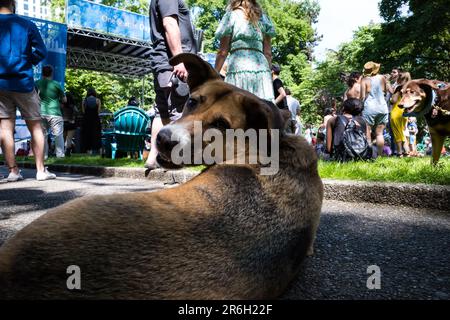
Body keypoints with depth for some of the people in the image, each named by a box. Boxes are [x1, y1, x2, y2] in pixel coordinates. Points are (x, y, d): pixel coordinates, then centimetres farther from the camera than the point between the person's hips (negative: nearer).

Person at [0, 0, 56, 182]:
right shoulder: (26, 25, 0)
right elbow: (41, 52, -2)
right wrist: (25, 63, 11)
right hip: (23, 82, -2)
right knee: (35, 127, 5)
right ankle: (41, 170, 5)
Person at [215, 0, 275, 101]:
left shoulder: (231, 15, 11)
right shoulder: (263, 17, 21)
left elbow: (223, 52, 4)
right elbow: (268, 52, 14)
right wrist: (268, 71, 18)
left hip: (238, 68, -4)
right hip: (261, 68, 4)